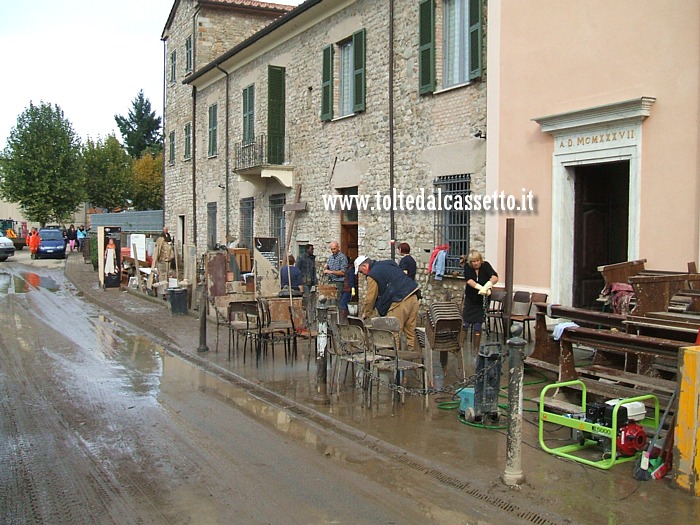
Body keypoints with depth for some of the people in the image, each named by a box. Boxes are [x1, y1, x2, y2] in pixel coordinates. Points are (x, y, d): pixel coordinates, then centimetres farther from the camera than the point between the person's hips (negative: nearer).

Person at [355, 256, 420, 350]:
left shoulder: (372, 275, -4)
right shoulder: (387, 263, 21)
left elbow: (370, 298, -1)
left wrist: (365, 314, 13)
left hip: (401, 301, -9)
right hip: (413, 296, 9)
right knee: (410, 330, 12)